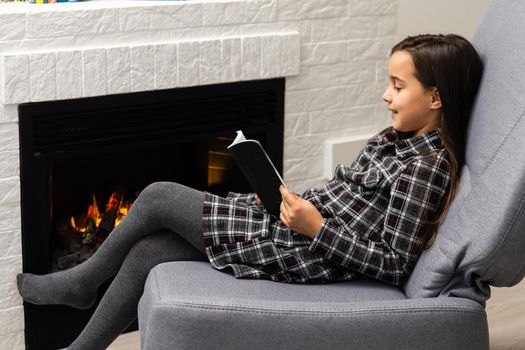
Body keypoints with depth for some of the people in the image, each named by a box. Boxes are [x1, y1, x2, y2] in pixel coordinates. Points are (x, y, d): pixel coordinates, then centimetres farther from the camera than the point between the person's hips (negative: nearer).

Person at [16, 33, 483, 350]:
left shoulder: (427, 168, -18)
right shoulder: (396, 140, 10)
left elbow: (395, 265, -21)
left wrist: (316, 227, -22)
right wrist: (289, 199, 4)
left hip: (300, 255, -9)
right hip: (286, 226, 9)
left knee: (159, 197, -2)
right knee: (146, 254, 6)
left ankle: (84, 281, 23)